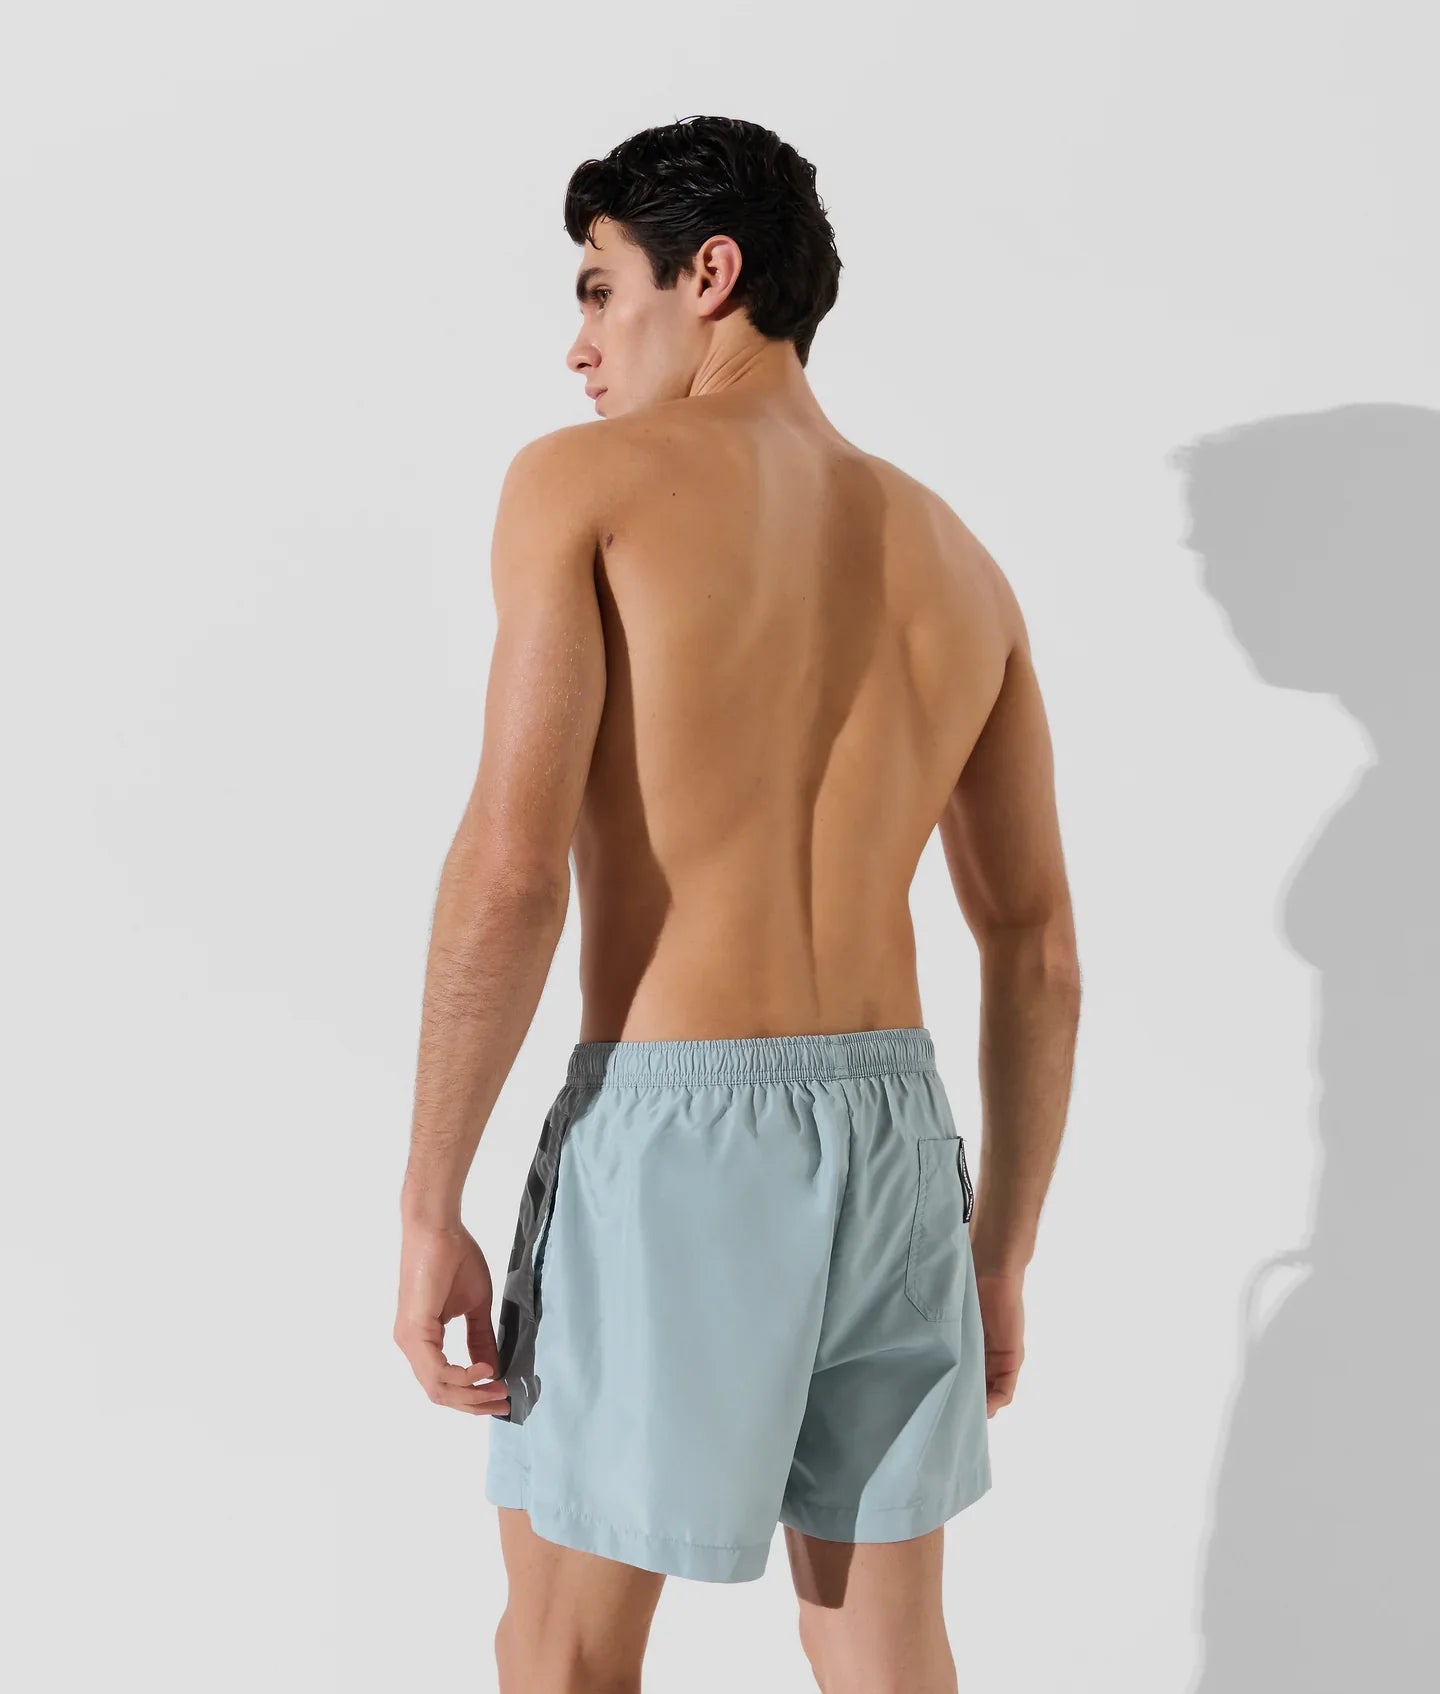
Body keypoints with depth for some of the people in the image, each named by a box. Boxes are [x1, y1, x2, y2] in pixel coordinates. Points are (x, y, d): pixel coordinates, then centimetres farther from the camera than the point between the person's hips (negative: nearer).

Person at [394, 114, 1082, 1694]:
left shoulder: (585, 478, -4)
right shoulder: (955, 559, 12)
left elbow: (512, 865, -15)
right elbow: (1038, 947, 11)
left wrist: (427, 1207, -9)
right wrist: (1000, 1255, 18)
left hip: (671, 1134, -5)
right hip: (890, 1133, 5)